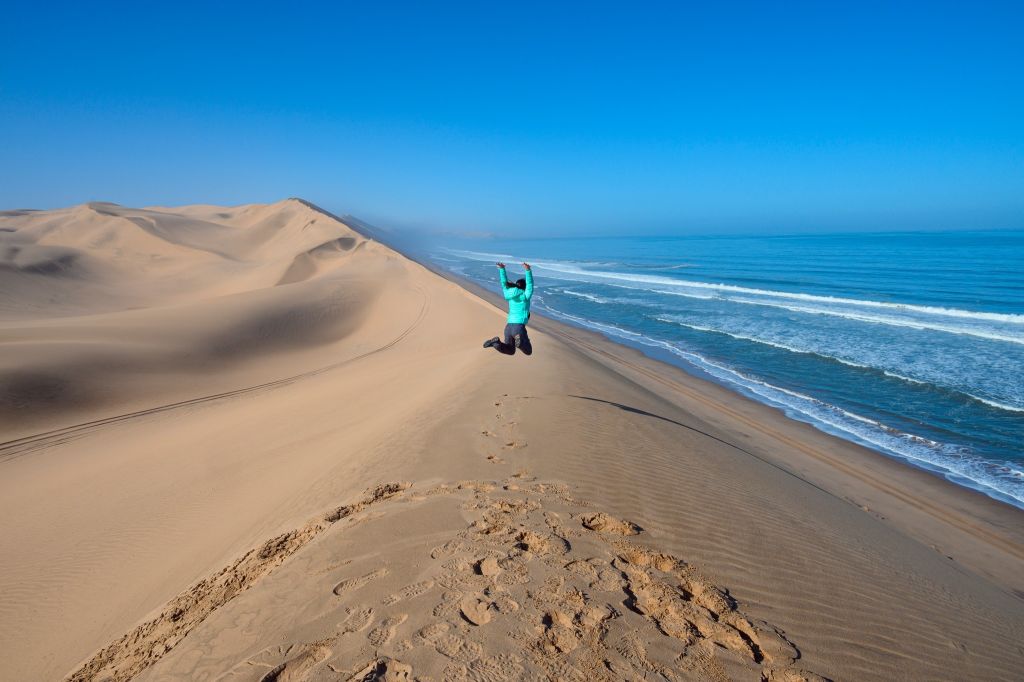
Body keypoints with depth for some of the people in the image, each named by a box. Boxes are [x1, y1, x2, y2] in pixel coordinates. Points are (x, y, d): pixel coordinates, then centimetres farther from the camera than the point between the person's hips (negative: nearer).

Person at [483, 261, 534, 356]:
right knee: (528, 352, 4)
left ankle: (496, 343, -11)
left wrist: (502, 269, 19)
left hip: (508, 327, 5)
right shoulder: (525, 297, -3)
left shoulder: (509, 296, 10)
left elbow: (504, 283, 18)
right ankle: (520, 341, -30)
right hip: (519, 328, -5)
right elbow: (530, 284, -11)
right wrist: (528, 270, -22)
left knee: (510, 351, 20)